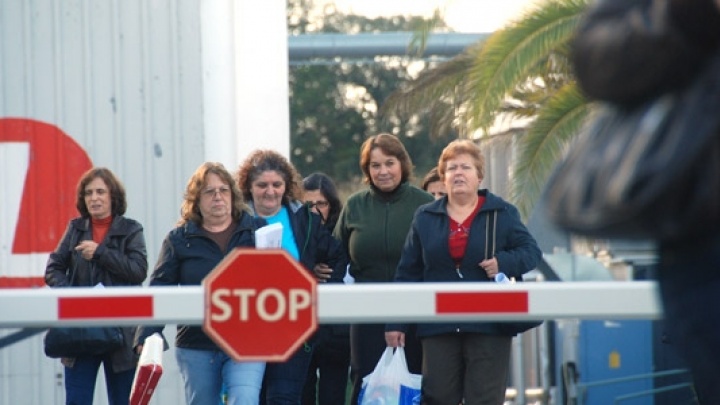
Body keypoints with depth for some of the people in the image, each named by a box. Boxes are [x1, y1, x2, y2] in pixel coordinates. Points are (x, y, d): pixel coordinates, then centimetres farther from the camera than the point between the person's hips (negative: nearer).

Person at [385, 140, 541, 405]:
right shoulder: (425, 218, 11)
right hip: (438, 328, 2)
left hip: (488, 327, -2)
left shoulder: (502, 214, 5)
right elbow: (407, 273, 10)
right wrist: (396, 322, 5)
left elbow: (531, 251, 4)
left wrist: (504, 262, -17)